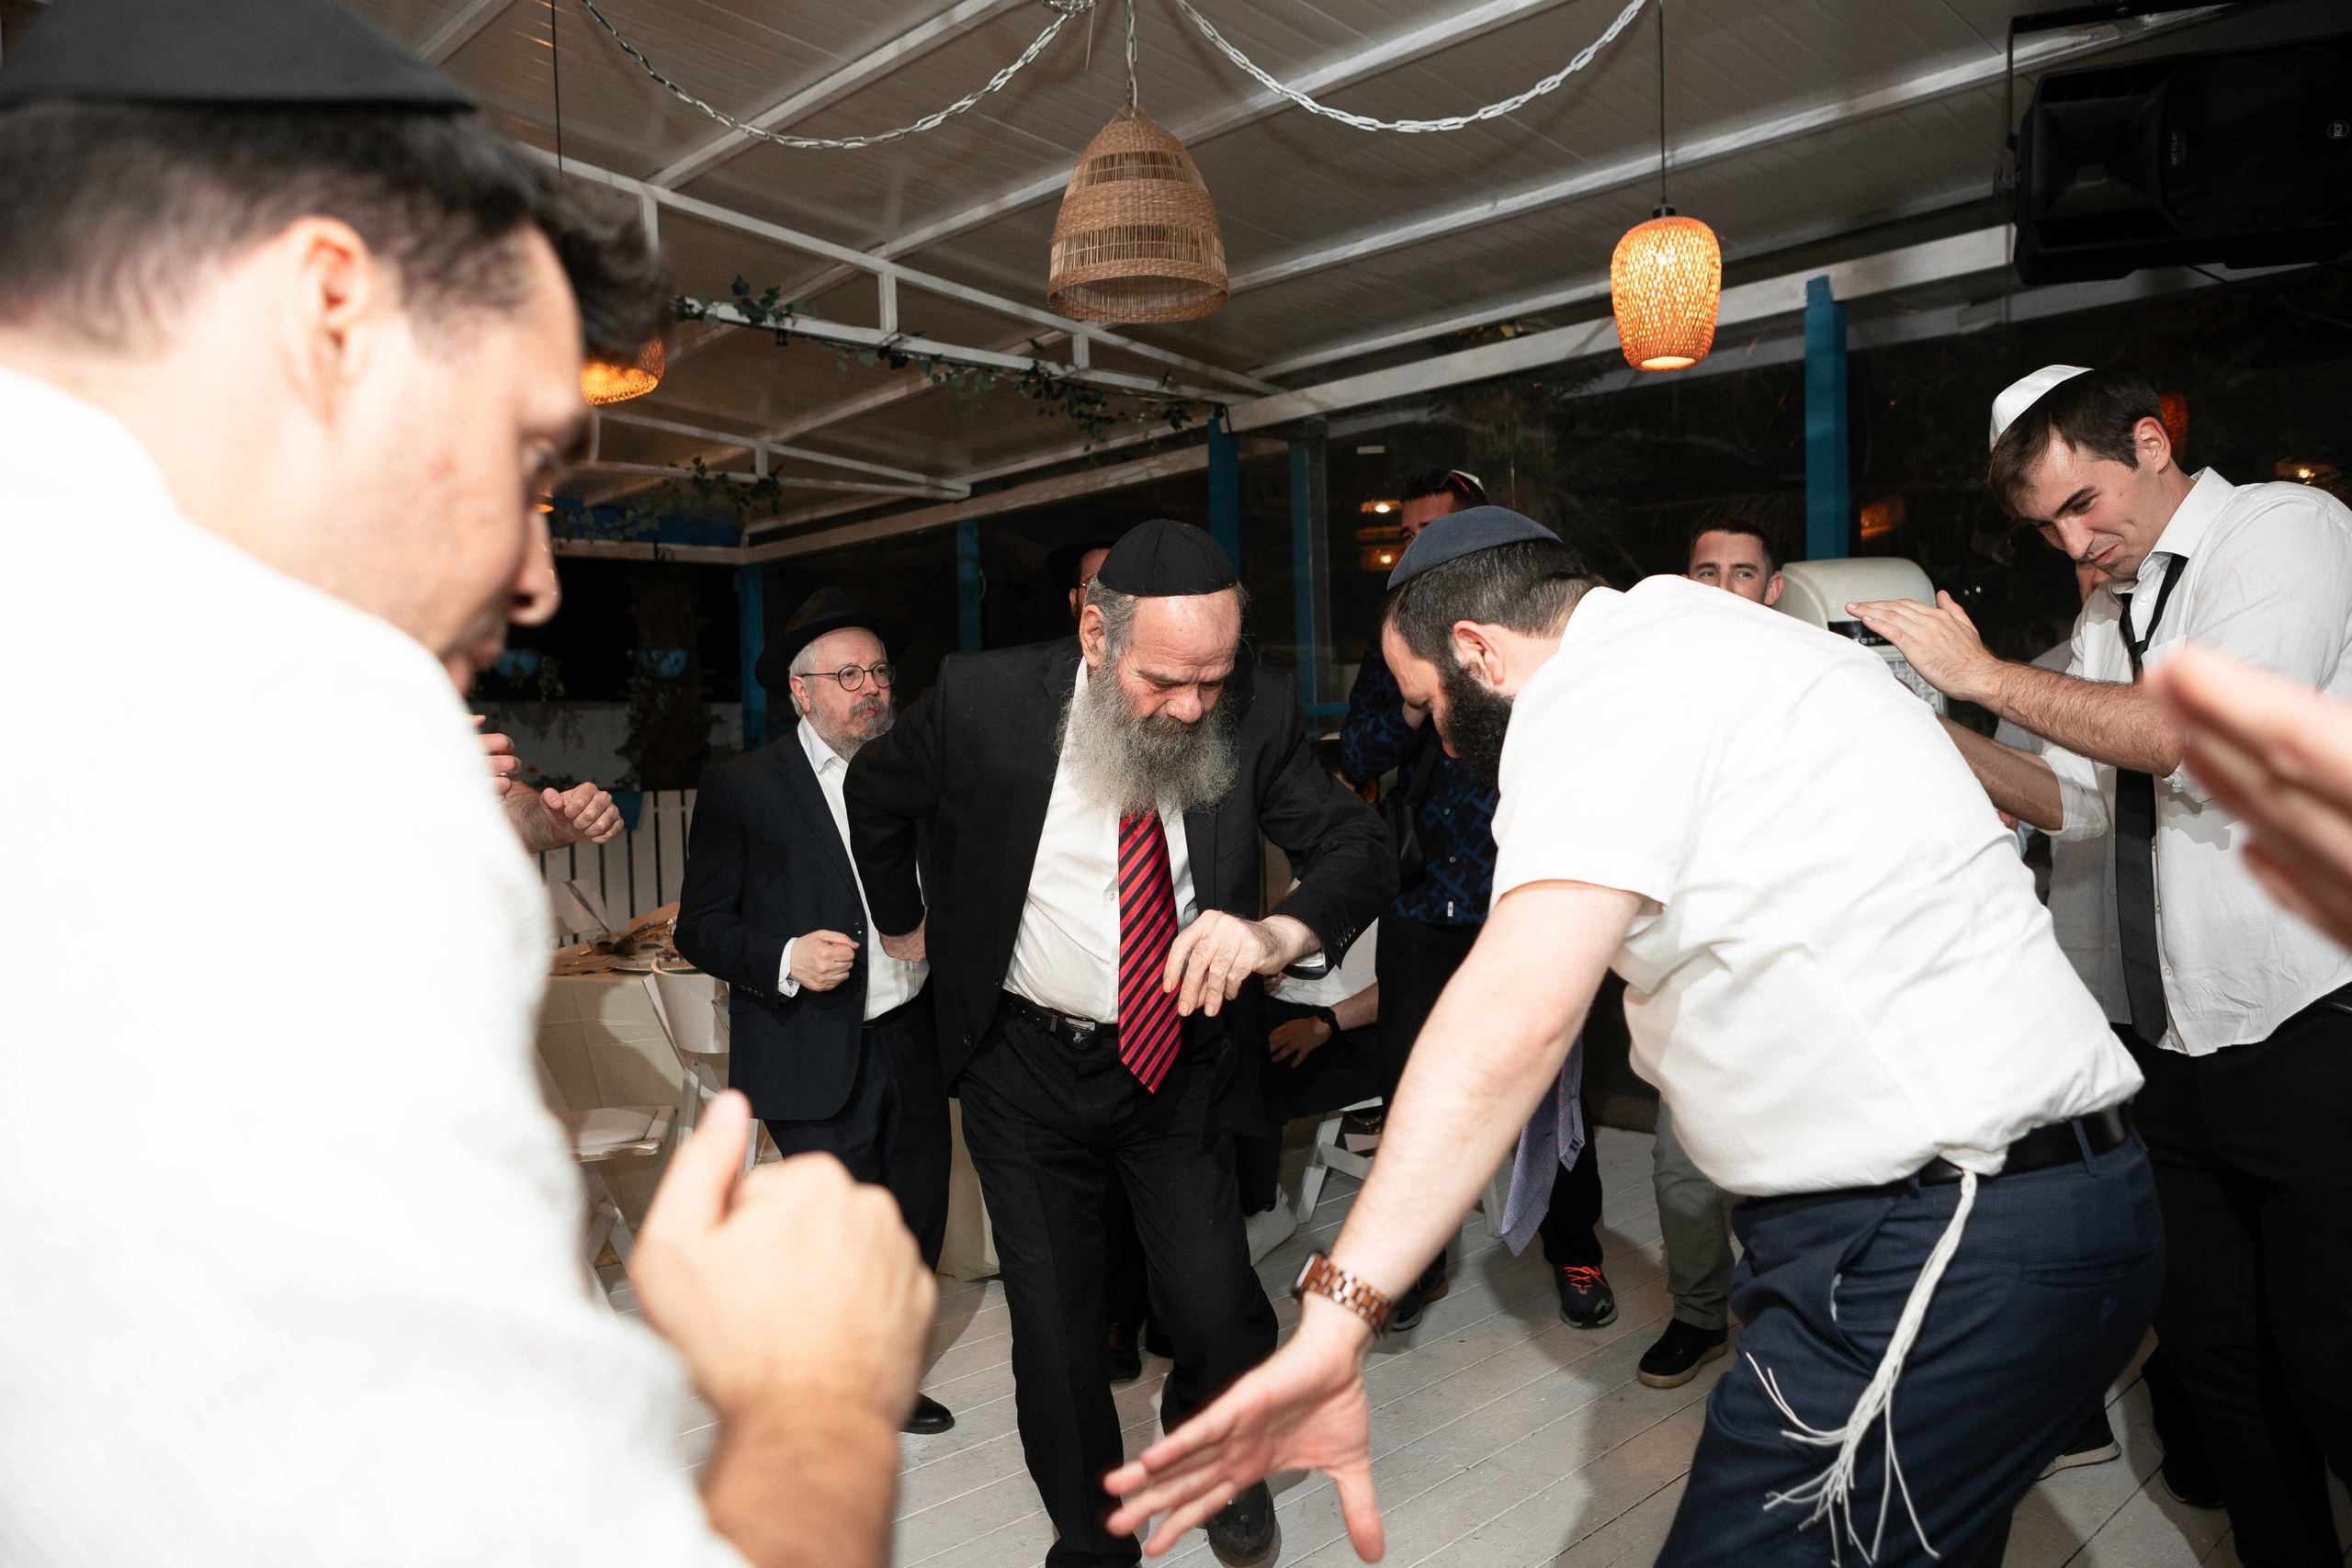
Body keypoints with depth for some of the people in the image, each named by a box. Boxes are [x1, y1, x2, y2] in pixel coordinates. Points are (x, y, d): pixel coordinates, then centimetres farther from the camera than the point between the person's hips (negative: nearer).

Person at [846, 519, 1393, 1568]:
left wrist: (1278, 932, -36)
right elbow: (876, 797, 3)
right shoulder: (983, 699, -16)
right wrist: (904, 925, 12)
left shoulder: (1256, 714, -14)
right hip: (1024, 1060, 0)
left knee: (1218, 1313, -5)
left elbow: (1361, 851, -16)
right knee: (1054, 1335, 8)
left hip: (1177, 1057, 1)